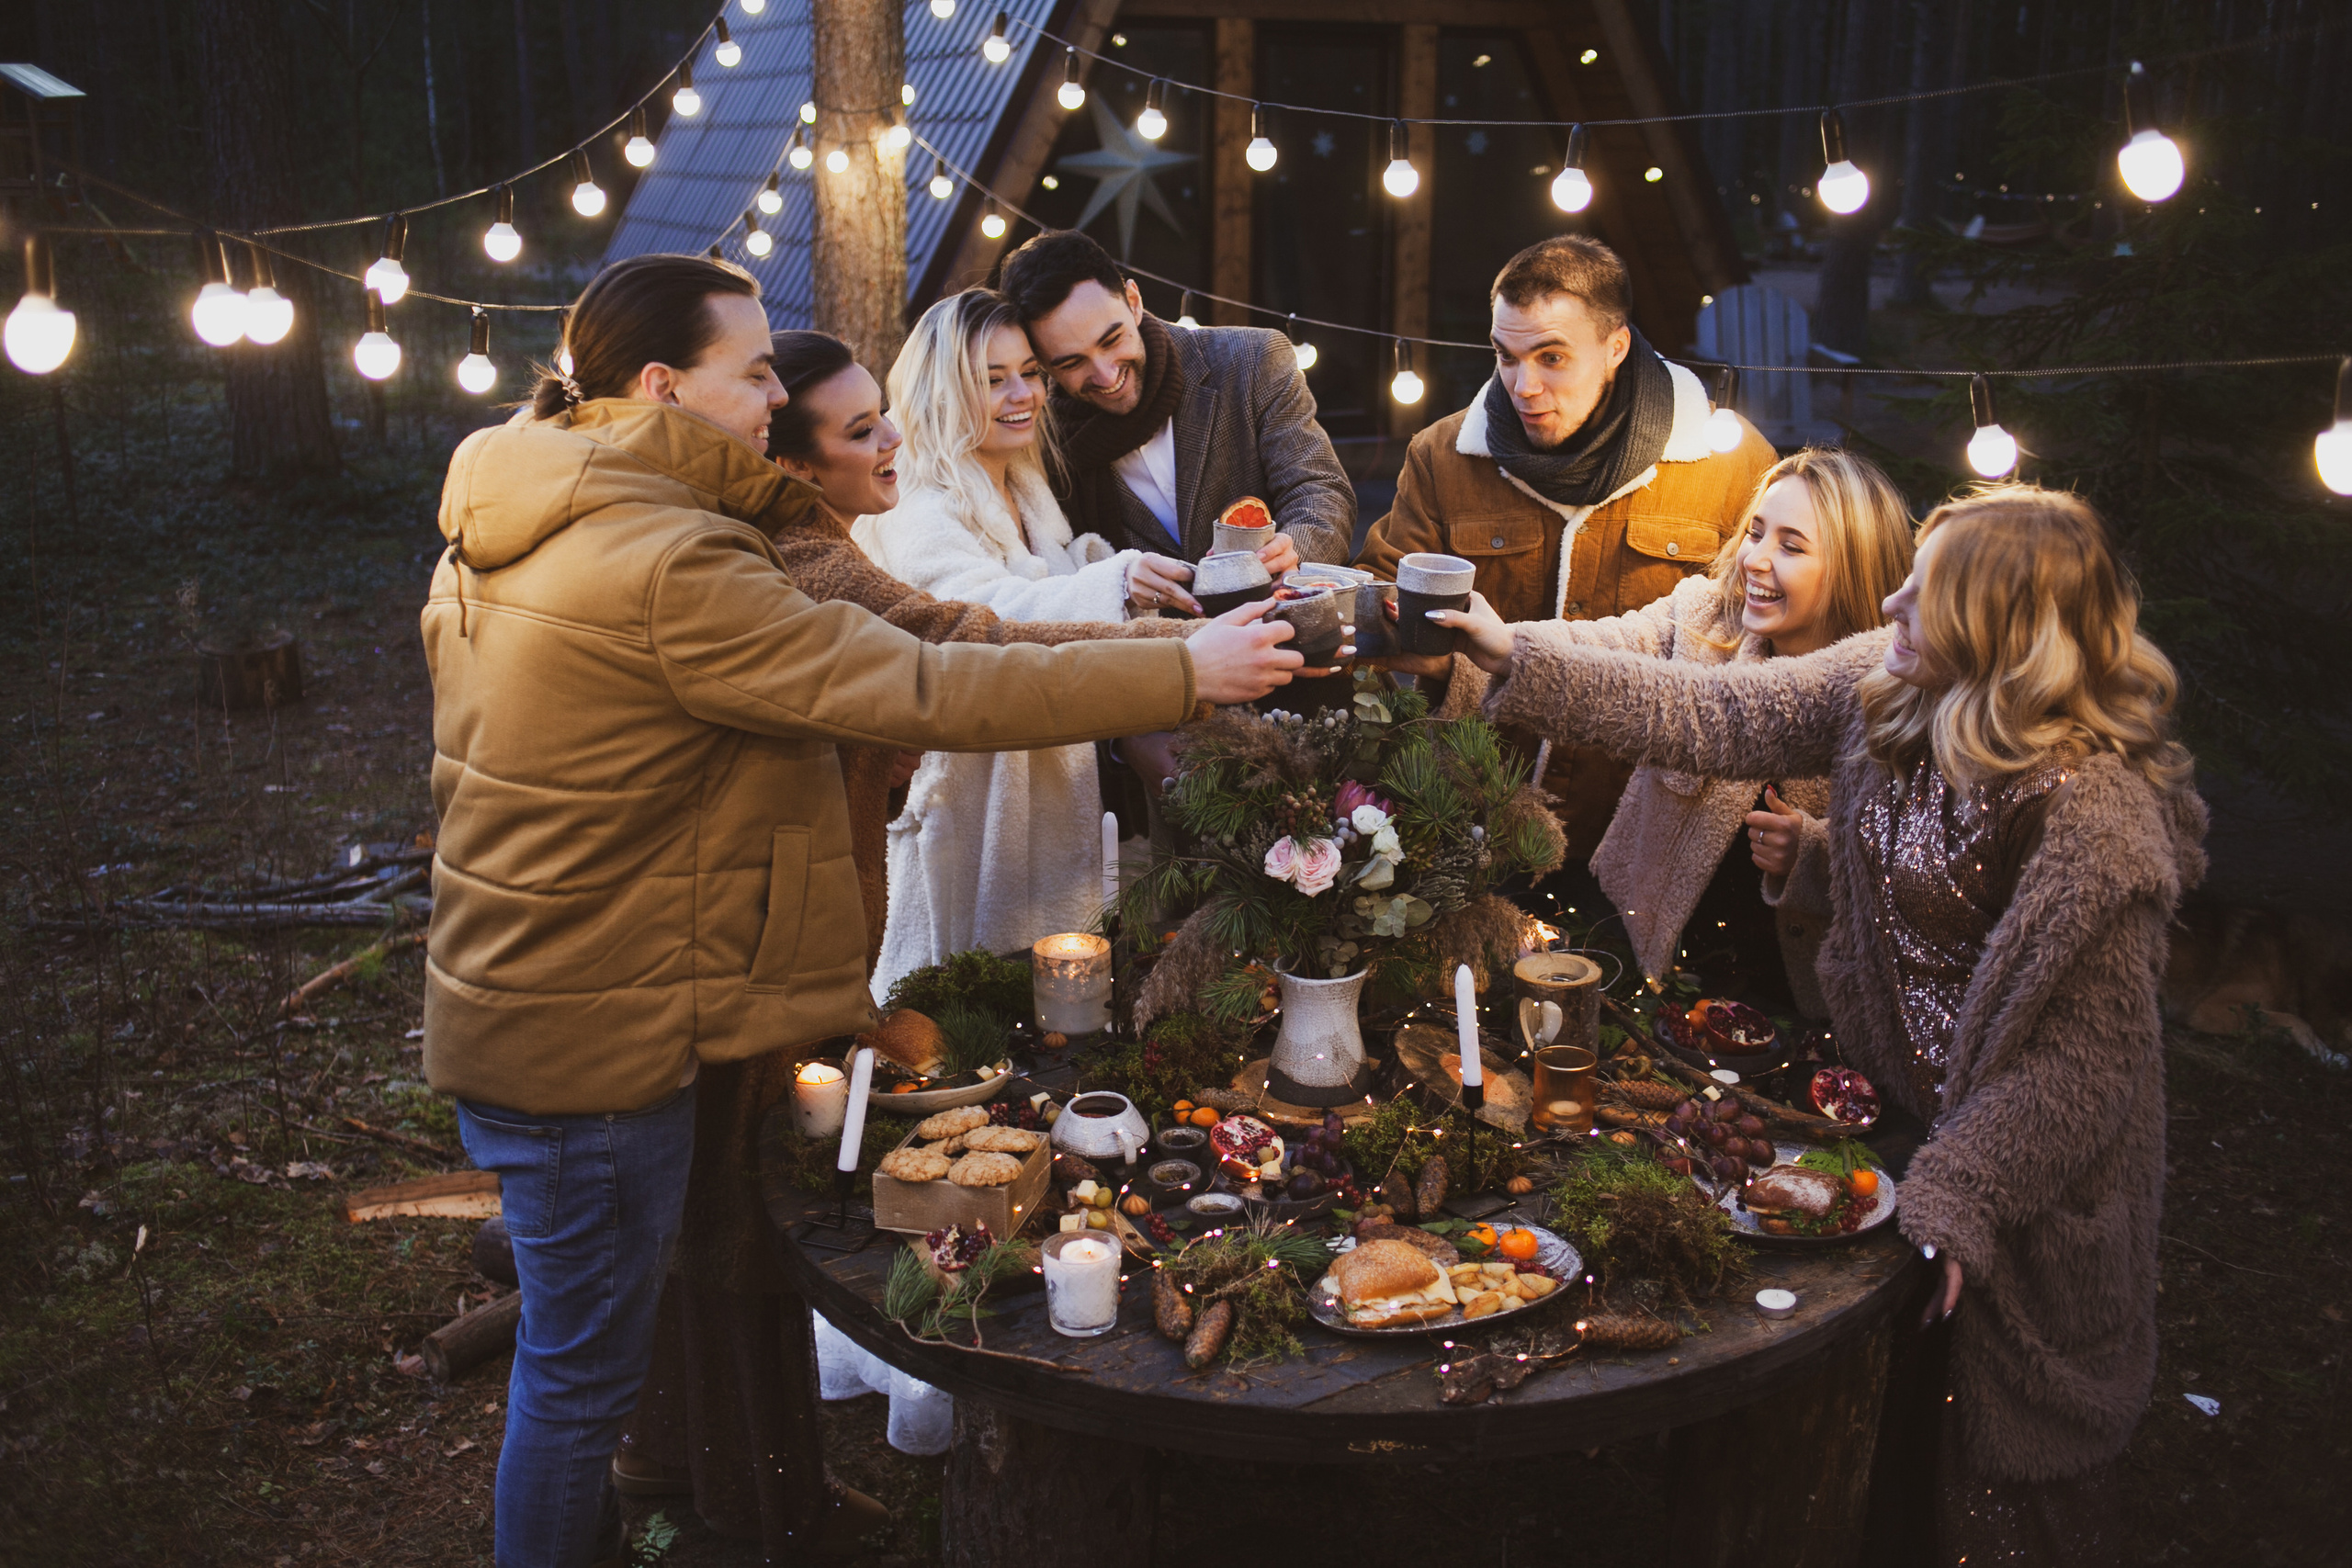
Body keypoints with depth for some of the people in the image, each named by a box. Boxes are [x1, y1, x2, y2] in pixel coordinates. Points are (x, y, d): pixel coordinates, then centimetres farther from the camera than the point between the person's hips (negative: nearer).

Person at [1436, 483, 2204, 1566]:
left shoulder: (2096, 817, -29)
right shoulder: (1884, 686, -9)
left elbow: (2077, 1066, -24)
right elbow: (1711, 719, -6)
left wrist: (1950, 1207, -21)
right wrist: (1516, 655, -10)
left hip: (2028, 1182, -6)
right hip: (1894, 1110, 7)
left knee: (2008, 1452, 16)